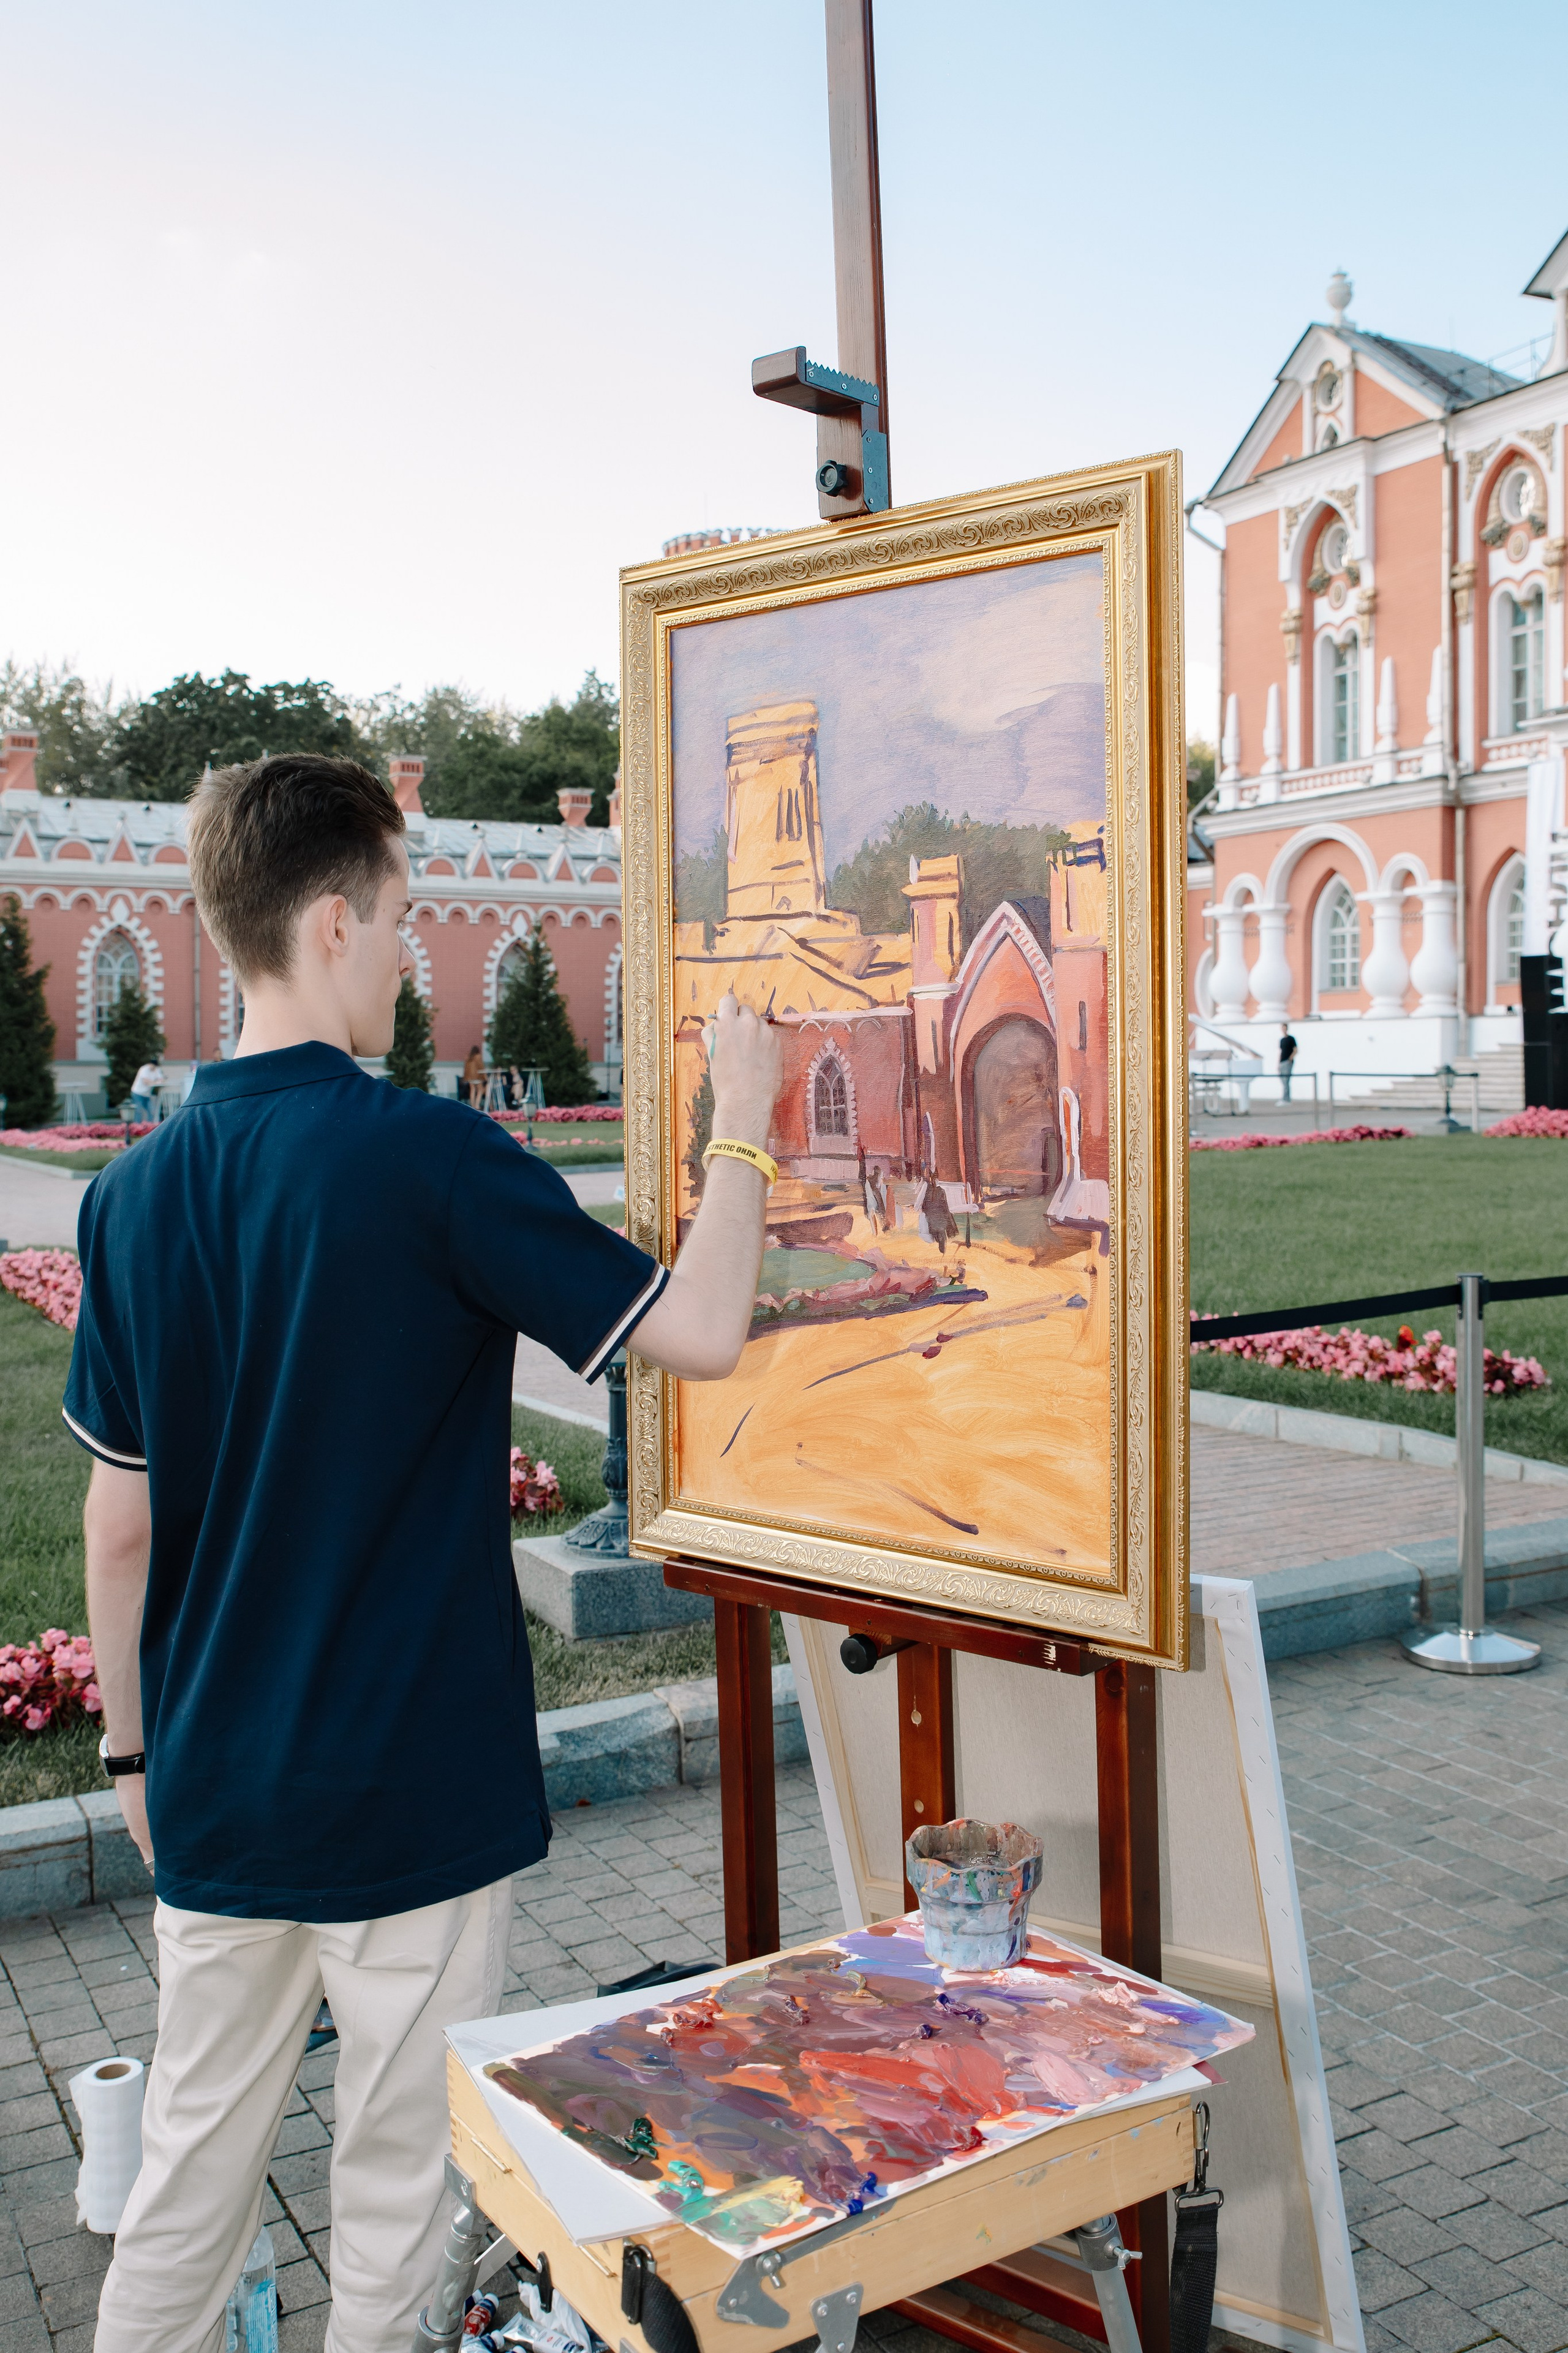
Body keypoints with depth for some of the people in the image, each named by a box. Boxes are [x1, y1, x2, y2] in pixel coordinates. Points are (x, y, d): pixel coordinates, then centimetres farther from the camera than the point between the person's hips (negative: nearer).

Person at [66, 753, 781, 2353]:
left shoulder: (135, 1190, -1)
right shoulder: (429, 1158, -19)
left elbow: (119, 1523, 4)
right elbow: (700, 1332, -16)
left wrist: (133, 1746, 16)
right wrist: (745, 1127, -2)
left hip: (216, 1795, 5)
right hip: (414, 1788, -5)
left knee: (187, 2168, 20)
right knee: (395, 2188, 14)